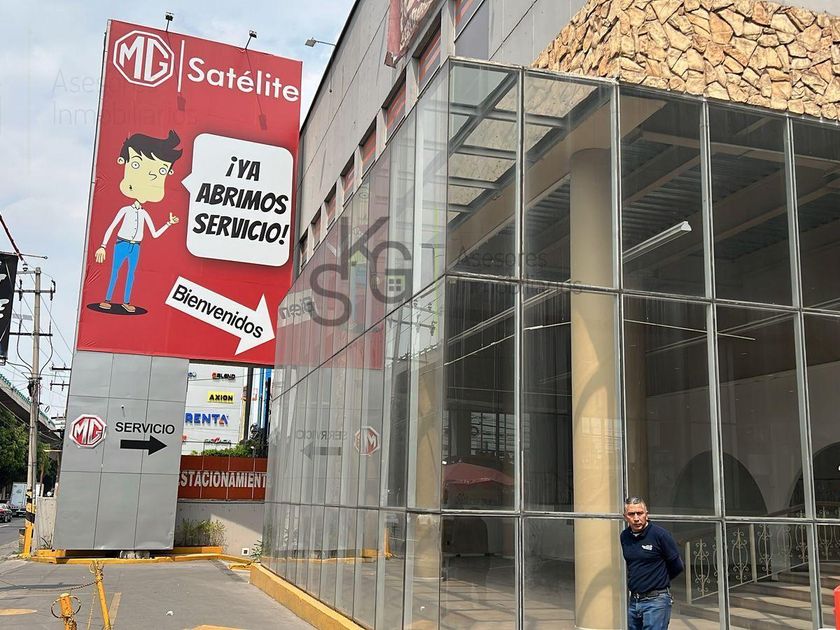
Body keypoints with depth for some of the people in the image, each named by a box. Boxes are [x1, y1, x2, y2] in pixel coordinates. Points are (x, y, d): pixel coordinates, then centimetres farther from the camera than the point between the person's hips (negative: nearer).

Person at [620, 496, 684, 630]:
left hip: (656, 600, -6)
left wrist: (660, 581, 10)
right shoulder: (624, 537, 6)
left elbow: (677, 567, -2)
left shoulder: (660, 534, -12)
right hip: (633, 601, 6)